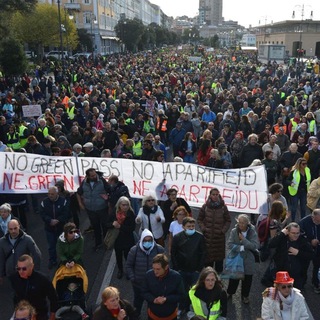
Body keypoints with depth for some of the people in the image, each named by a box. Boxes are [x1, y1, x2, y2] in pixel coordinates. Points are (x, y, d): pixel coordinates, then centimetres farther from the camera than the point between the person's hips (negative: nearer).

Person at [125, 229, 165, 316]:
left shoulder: (159, 249, -14)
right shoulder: (134, 250, -15)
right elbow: (128, 266, -4)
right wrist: (132, 277, -10)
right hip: (138, 283, 0)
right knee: (138, 301, 24)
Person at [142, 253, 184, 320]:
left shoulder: (176, 276, -21)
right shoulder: (149, 275, -17)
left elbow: (180, 295, -12)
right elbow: (144, 292, -5)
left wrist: (166, 299, -28)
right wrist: (153, 299, -25)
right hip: (153, 315, 1)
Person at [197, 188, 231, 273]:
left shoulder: (223, 207, 0)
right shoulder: (205, 206, 1)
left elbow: (228, 221, 8)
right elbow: (199, 219, 9)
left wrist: (223, 230, -4)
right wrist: (203, 228, -4)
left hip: (219, 236, 0)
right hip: (207, 236, 0)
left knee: (219, 257, 5)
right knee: (207, 256, 1)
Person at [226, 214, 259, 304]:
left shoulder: (252, 232, -8)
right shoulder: (234, 231, -8)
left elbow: (255, 246, -18)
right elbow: (229, 245, -13)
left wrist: (243, 239, -22)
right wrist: (241, 248, -20)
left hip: (248, 260, 0)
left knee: (247, 279, 11)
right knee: (234, 277, 10)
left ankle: (245, 296, 33)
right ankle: (230, 293, 34)